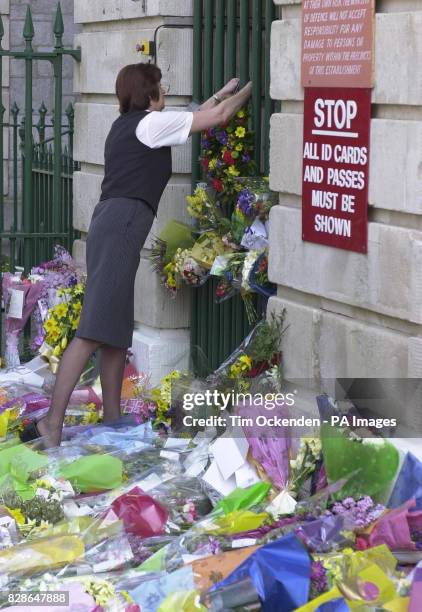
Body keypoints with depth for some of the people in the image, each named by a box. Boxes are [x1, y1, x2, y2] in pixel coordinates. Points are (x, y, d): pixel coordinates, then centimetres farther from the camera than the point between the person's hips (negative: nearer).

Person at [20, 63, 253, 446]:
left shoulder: (126, 125, 23)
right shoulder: (151, 122, -3)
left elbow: (192, 119, 38)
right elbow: (219, 118, 3)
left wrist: (221, 94, 47)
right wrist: (248, 90, 20)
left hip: (110, 224, 10)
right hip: (122, 224, -10)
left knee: (118, 330, 12)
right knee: (94, 333, -16)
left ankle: (112, 419, 17)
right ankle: (51, 426, -22)